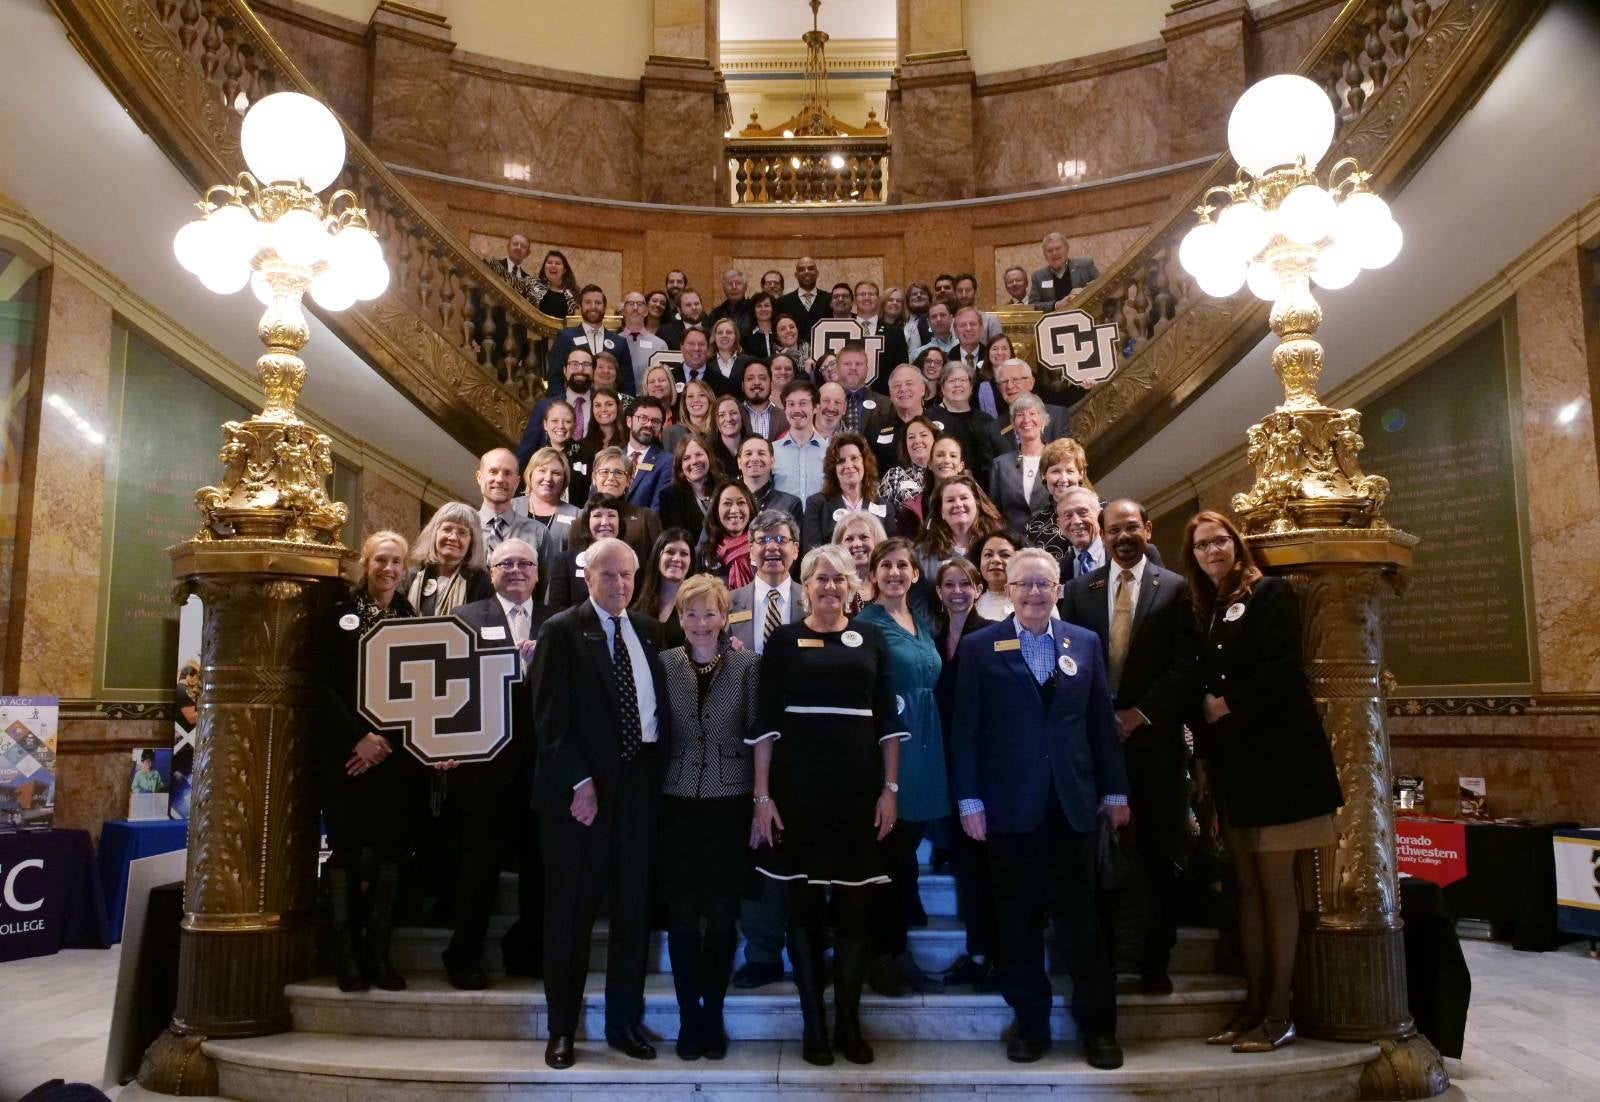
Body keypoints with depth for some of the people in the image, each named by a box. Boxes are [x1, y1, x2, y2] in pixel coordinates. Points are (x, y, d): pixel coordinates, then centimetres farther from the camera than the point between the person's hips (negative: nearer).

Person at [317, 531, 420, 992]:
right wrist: (359, 737, -13)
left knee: (389, 851, 3)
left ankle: (378, 952, 12)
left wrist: (388, 741, -7)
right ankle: (346, 952, 9)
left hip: (399, 753, 2)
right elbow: (324, 685, -3)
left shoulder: (414, 620, 8)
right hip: (345, 752, -2)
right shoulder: (340, 616, 4)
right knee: (346, 850, 1)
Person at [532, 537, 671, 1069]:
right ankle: (562, 1028, 20)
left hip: (639, 782, 4)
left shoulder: (650, 629, 10)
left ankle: (625, 1022, 24)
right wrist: (579, 782, -15)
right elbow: (550, 716, -10)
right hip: (579, 786, -4)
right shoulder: (562, 630, -5)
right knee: (571, 910, 7)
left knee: (634, 908, 10)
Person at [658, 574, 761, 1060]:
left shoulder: (749, 664, -1)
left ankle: (713, 1015, 22)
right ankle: (689, 1016, 20)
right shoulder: (662, 663, 2)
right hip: (678, 803, 1)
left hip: (729, 803, -1)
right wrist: (652, 793, -2)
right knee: (681, 915, 6)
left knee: (722, 915, 6)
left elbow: (758, 733, 1)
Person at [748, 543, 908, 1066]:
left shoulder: (871, 639, 7)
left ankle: (849, 1022, 20)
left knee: (856, 903, 6)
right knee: (804, 900, 5)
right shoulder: (784, 639, 2)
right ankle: (814, 1023, 18)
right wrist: (762, 795, -6)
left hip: (858, 783, 2)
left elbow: (888, 718, 7)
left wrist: (891, 788, 0)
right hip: (798, 784, -2)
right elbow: (766, 721, -1)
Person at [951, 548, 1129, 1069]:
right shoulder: (979, 647, 0)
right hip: (1010, 804, -1)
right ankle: (1030, 1021, 22)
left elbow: (1102, 722, 8)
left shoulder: (1085, 643, 7)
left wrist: (1115, 791, 7)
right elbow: (966, 729, -2)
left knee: (1080, 916, 7)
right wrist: (968, 798, -6)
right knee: (1019, 921, 9)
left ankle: (1098, 1024, 21)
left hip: (1074, 801, 1)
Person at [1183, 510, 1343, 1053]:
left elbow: (1281, 668, -14)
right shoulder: (1203, 611, 15)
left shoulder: (1270, 593, -3)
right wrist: (1202, 752, 6)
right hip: (1231, 760, 6)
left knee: (1276, 885, -2)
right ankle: (1254, 1003, 14)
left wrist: (1228, 704, -8)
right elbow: (1201, 686, 13)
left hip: (1276, 753, -6)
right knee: (1248, 887, 8)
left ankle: (1279, 1012, 4)